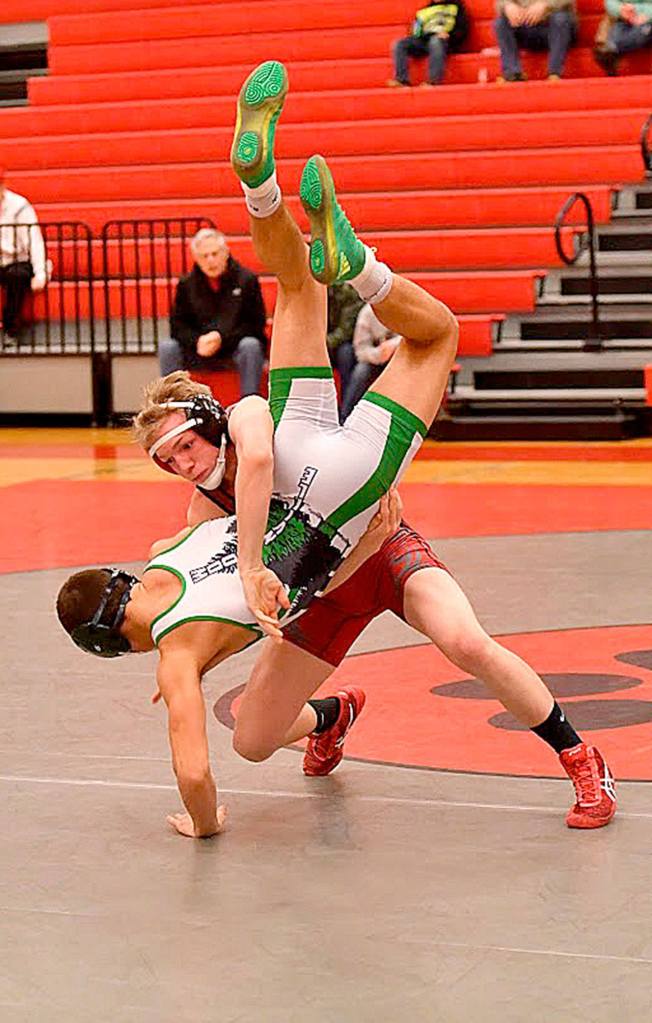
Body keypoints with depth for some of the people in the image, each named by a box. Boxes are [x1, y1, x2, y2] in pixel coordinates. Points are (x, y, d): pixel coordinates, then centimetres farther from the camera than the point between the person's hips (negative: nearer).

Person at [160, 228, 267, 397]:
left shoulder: (246, 279, -4)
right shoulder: (186, 284, 5)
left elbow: (256, 324, -6)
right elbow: (177, 324, 6)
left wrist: (222, 338, -19)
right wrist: (197, 341, -17)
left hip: (236, 347, -3)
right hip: (199, 352, 3)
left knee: (251, 345, -35)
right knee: (167, 347, -20)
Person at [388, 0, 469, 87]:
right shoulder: (425, 10, 29)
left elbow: (463, 28, 6)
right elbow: (416, 31, 24)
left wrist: (449, 35, -12)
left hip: (442, 40, -5)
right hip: (423, 40, 5)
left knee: (435, 42, -40)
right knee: (399, 44, -19)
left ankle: (434, 82, -50)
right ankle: (402, 80, -33)